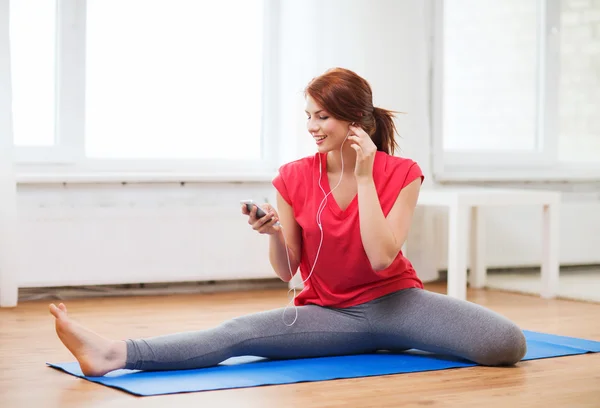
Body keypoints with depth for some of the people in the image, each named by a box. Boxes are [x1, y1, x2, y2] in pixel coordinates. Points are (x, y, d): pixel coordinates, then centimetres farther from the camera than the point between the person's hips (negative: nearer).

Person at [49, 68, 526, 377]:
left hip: (393, 300, -1)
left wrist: (364, 177, -19)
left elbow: (381, 258, -21)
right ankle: (113, 354, -37)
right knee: (239, 333, -25)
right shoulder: (294, 178, -1)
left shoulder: (400, 174, -8)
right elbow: (286, 272, 0)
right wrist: (274, 234, -22)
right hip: (329, 312, 1)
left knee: (507, 344, -25)